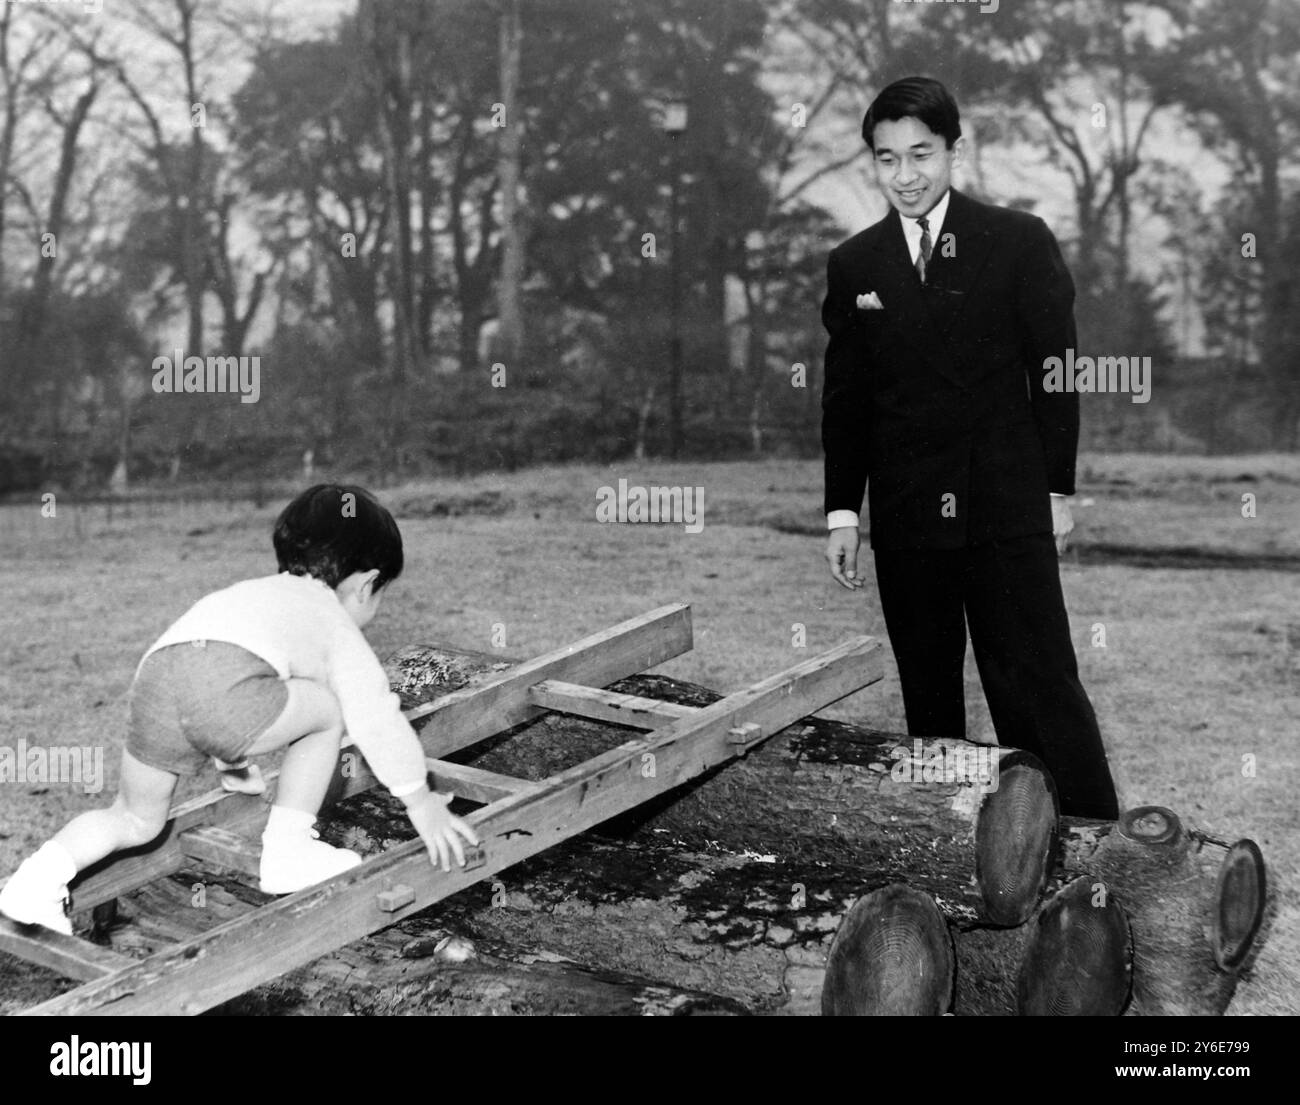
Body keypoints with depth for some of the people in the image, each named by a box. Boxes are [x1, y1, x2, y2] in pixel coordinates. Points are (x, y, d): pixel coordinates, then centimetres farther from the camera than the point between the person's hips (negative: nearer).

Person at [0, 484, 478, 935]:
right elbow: (375, 716, 18)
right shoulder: (335, 624, 24)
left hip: (153, 678, 7)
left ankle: (43, 874, 4)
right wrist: (420, 800, 27)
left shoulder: (257, 592, 43)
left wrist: (230, 762, 71)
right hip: (226, 685, -6)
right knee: (326, 711, 18)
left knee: (137, 819, 24)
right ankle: (287, 853, 19)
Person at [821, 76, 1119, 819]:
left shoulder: (1020, 242, -1)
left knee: (1041, 686, -3)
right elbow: (844, 398, 8)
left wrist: (1058, 490, 0)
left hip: (1008, 508, -3)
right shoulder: (853, 266, 6)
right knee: (926, 694, 10)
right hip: (904, 515, 3)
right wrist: (842, 511, 5)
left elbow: (1056, 371, 1)